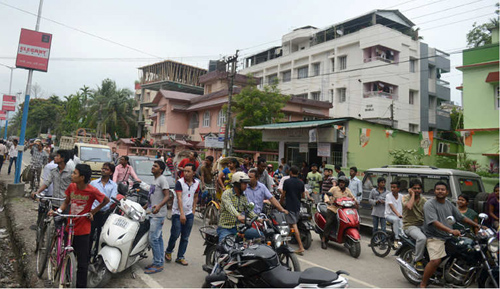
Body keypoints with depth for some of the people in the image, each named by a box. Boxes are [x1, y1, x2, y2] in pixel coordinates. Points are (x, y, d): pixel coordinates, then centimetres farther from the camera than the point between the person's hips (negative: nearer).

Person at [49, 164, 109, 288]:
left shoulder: (92, 191, -17)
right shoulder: (71, 187, -3)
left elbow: (106, 200, -1)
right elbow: (66, 202, 12)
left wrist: (92, 212, -2)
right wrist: (58, 211, -6)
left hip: (82, 231, -4)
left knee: (82, 263, 4)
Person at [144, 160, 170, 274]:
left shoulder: (162, 179, -10)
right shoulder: (155, 180, 20)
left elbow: (167, 196, -20)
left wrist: (159, 206, -35)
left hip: (158, 215, -9)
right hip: (152, 214, 10)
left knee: (153, 239, -9)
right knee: (158, 238, 13)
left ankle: (158, 264, 0)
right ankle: (159, 263, 20)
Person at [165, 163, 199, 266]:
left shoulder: (196, 183, 3)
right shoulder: (179, 182, -13)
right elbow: (179, 198, -21)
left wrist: (193, 211, 10)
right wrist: (182, 214, -29)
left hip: (189, 214, 4)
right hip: (178, 213, -4)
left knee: (185, 238, 8)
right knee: (175, 235, -1)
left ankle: (180, 257, 21)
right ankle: (168, 251, 26)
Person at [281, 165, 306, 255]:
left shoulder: (287, 182, -10)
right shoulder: (301, 182, 4)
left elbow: (283, 195, -6)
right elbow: (303, 196, 10)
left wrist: (280, 202, 11)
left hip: (289, 206, -6)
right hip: (297, 206, 6)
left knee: (294, 225, -7)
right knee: (294, 223, 18)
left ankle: (301, 246, -11)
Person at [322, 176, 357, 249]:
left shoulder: (347, 190, 11)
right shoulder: (334, 188, -3)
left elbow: (352, 197, 25)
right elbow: (326, 195, -8)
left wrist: (355, 201, 4)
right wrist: (327, 200, -28)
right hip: (332, 209, -4)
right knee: (329, 223, -17)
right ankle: (323, 240, -10)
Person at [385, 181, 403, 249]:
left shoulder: (401, 197, 7)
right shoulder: (388, 196, -6)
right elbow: (392, 207, -19)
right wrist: (398, 214, -34)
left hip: (399, 217, 4)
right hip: (389, 215, -4)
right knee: (396, 219, -35)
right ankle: (396, 239, -31)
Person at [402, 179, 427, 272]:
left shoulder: (424, 200, 13)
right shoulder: (405, 198, -2)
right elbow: (409, 206, -24)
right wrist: (412, 194, -12)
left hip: (422, 225, 5)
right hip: (410, 225, -5)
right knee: (422, 238, -32)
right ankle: (418, 260, -14)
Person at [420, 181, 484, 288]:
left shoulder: (449, 204, 14)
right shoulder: (429, 205, -12)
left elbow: (461, 217, 23)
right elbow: (434, 222, -24)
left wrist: (477, 225, 15)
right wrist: (451, 230, -36)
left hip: (449, 237, 8)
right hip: (435, 238, -8)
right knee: (435, 260, -25)